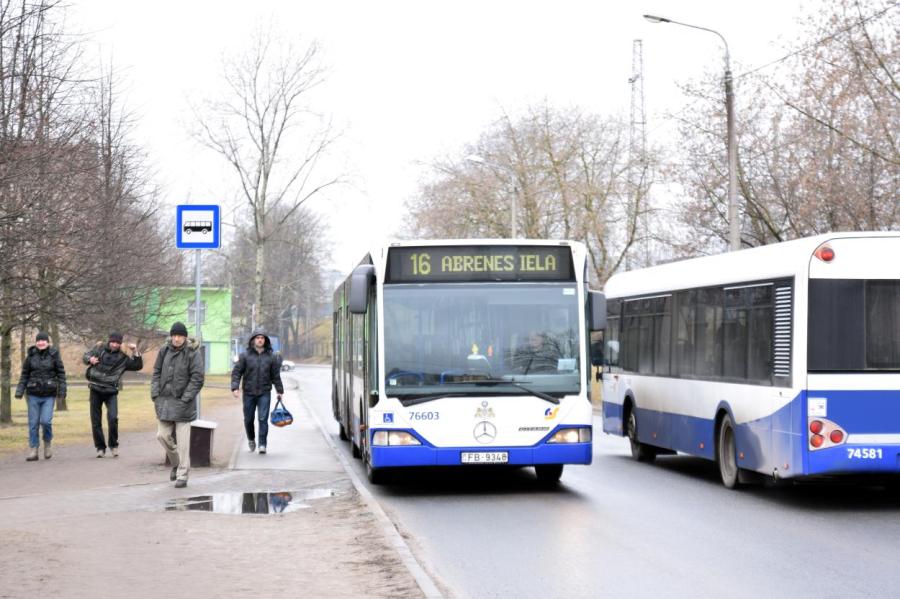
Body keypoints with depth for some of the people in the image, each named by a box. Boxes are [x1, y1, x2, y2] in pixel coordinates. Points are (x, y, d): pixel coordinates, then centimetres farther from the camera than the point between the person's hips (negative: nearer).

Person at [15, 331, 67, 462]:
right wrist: (19, 391, -1)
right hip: (34, 394, 2)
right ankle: (33, 451, 8)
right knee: (33, 423, 1)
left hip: (49, 395, -2)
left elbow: (61, 374, 0)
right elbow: (24, 375, 7)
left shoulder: (54, 355, -2)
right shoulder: (31, 356, 3)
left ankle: (48, 442, 15)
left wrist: (62, 391, -6)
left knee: (45, 420, -14)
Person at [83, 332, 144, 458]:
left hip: (111, 392, -1)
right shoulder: (99, 348, 4)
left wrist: (135, 352, -6)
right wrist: (90, 359, -11)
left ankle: (113, 445, 2)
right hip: (96, 390, 1)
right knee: (96, 421, 4)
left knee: (113, 418, -18)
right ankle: (100, 447, 18)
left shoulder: (123, 358, 5)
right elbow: (86, 356, 12)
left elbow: (138, 366, 6)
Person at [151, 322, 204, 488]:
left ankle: (182, 475, 3)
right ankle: (176, 463, 31)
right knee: (163, 435, 8)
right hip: (165, 400, 5)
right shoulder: (164, 351, 5)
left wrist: (185, 399, -14)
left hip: (182, 402, -5)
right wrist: (155, 394, 1)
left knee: (182, 441, -4)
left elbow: (197, 379, -11)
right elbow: (156, 373, 11)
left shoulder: (192, 353, -9)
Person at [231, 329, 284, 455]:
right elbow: (236, 372, -1)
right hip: (249, 393, 0)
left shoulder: (271, 356, 4)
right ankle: (251, 439, 35)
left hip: (264, 393, 0)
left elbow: (275, 375, 11)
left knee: (263, 419, -10)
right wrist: (235, 387, -13)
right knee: (248, 419, 10)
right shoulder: (245, 355, 0)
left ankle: (262, 444, -7)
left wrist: (280, 391, 13)